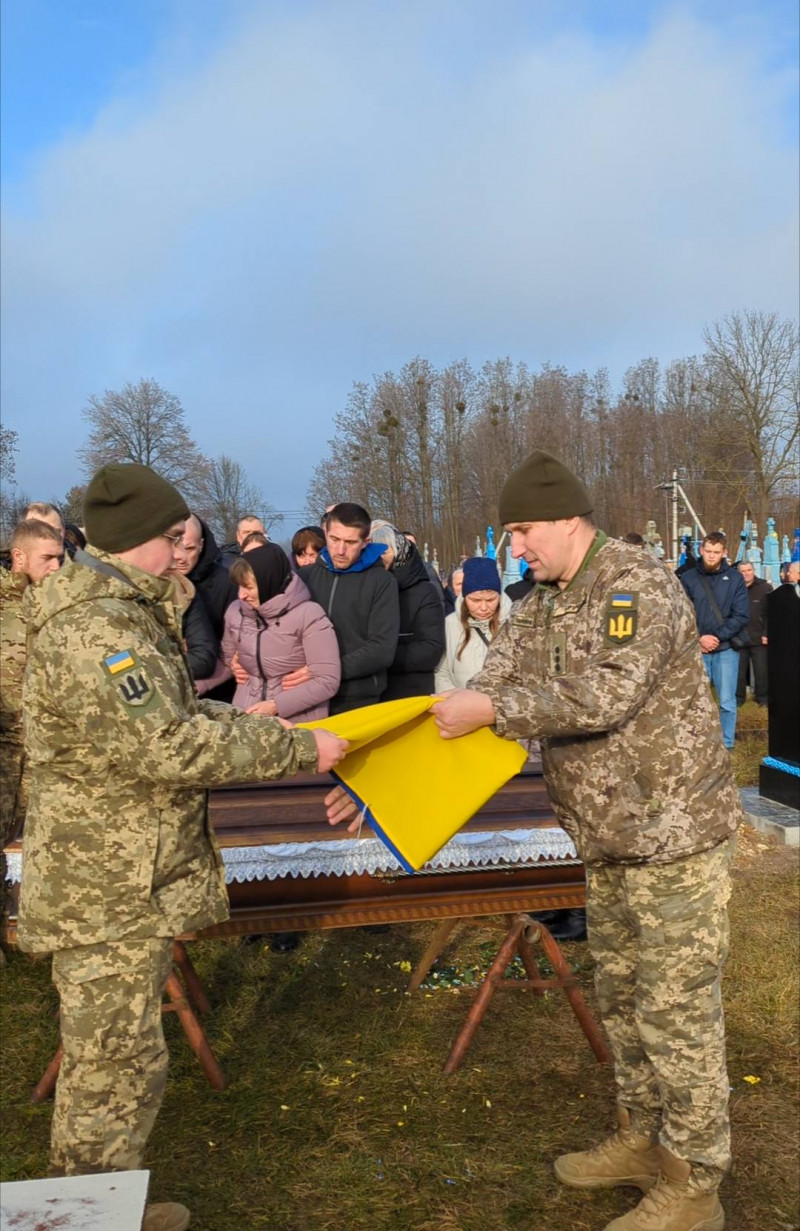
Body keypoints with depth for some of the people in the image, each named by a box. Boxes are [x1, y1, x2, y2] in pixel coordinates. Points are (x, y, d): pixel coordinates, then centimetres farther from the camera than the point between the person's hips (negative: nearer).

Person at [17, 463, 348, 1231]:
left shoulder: (129, 615, 13)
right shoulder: (90, 629, -22)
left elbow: (177, 719, 20)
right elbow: (166, 746, -27)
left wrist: (286, 739, 11)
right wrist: (296, 750, -20)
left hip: (136, 885, 11)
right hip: (107, 897, -11)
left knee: (117, 1061, 22)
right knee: (115, 1070, 3)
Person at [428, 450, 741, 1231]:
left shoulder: (639, 584, -17)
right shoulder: (536, 610, 7)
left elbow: (611, 692, -30)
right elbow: (479, 702, 3)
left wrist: (494, 709, -29)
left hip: (675, 832, -8)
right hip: (608, 842, 8)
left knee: (677, 1010, 2)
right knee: (620, 996, 19)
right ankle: (641, 1139, 38)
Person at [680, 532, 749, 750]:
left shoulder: (735, 578, 2)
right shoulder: (688, 578, 2)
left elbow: (741, 616, -3)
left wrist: (717, 637, -12)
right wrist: (698, 638, -14)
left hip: (726, 648, 0)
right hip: (697, 649, 1)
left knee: (727, 702, 3)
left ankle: (726, 746, 15)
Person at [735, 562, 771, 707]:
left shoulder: (764, 587, -2)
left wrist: (766, 634, -8)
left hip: (759, 638, -1)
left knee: (761, 670, 6)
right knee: (739, 670, 7)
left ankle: (762, 696, 20)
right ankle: (739, 697, 20)